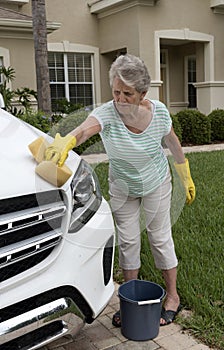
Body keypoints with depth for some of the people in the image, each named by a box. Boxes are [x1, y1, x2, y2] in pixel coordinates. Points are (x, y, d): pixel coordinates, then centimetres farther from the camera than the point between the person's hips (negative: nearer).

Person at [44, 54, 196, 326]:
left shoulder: (159, 111, -23)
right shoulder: (107, 113, -29)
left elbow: (172, 142, -4)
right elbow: (85, 129, -52)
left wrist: (186, 178, 5)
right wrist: (66, 142, -75)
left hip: (156, 184, 0)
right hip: (121, 188, 1)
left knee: (160, 238, 6)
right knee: (127, 241, 7)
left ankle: (172, 296, 26)